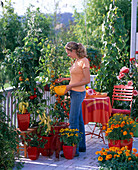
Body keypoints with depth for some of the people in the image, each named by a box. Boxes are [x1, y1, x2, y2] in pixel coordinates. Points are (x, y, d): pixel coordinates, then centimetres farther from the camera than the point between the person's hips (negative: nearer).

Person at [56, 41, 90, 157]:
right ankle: (82, 146, 24)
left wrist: (71, 86, -17)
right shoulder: (77, 61, 13)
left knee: (73, 121, -9)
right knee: (79, 120, 15)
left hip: (78, 93, -9)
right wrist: (65, 79, 12)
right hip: (74, 92, 9)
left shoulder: (84, 61, -14)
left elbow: (87, 80, -17)